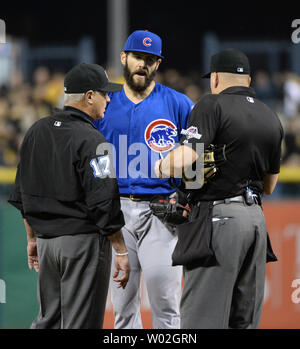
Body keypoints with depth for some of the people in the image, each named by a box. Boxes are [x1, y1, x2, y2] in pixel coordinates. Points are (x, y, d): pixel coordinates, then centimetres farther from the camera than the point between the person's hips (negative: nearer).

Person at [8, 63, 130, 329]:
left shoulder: (36, 132, 9)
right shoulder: (90, 140, -15)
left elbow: (22, 195, 16)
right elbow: (104, 204, -18)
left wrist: (33, 238, 23)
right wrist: (121, 251, -13)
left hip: (46, 240, 8)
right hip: (84, 241, -8)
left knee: (48, 321, 15)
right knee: (80, 324, -4)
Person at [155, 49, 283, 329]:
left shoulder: (213, 105, -5)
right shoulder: (271, 119, 16)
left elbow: (184, 160, -17)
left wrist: (162, 166, 3)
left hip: (217, 215, -7)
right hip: (256, 217, 7)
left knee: (203, 319, -9)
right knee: (245, 319, 10)